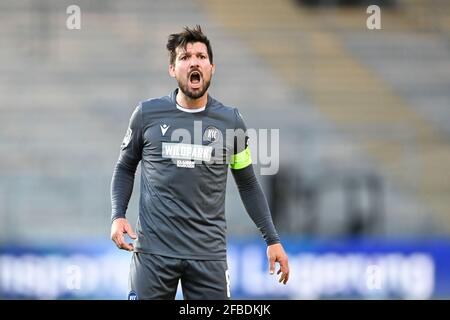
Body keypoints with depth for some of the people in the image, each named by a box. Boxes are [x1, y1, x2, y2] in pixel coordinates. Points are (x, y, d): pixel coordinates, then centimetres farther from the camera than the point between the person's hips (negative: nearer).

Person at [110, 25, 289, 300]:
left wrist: (272, 239, 10)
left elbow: (247, 183, 14)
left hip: (209, 253, 1)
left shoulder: (231, 121, 5)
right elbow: (125, 168, 13)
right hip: (154, 249, -1)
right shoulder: (148, 114, 2)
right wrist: (118, 215, -2)